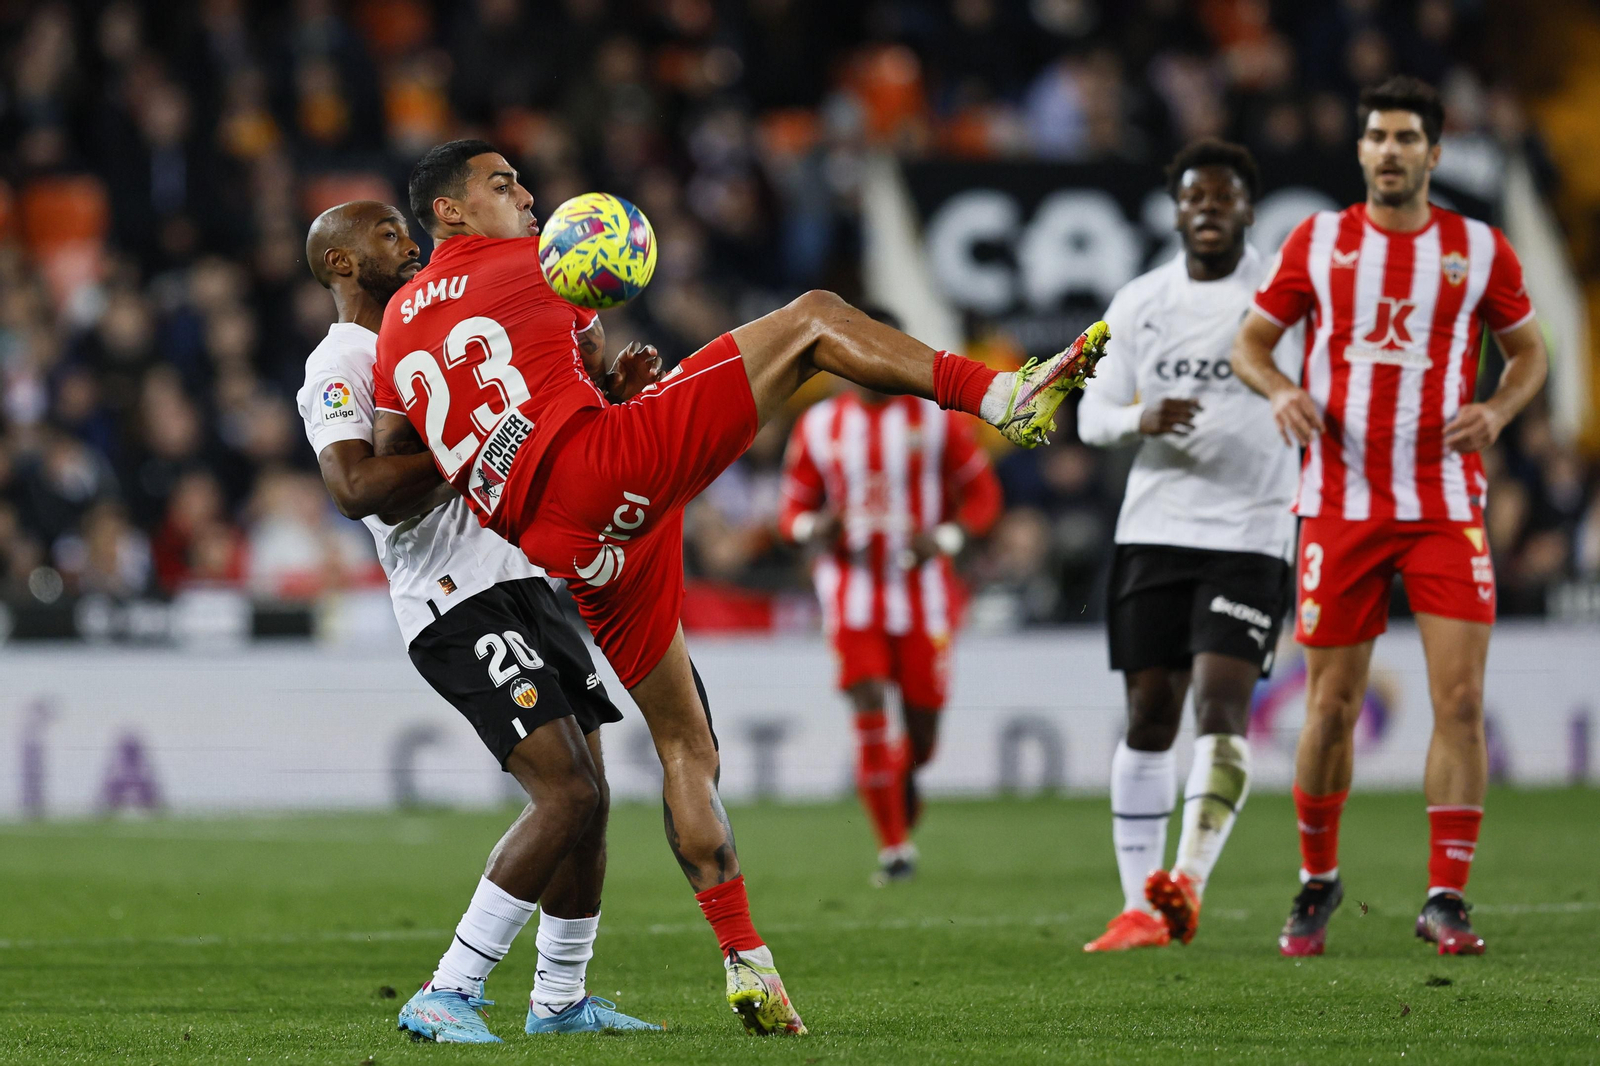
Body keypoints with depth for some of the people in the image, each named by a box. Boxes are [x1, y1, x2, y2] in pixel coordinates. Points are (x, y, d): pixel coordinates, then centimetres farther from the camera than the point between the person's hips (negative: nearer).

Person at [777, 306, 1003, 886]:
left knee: (922, 721, 1)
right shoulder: (819, 426, 4)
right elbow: (794, 506, 11)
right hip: (853, 587, 0)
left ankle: (905, 777, 38)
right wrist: (813, 527, -13)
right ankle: (894, 845, -8)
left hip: (923, 588, 0)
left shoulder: (936, 418, 0)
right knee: (869, 710, -14)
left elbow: (982, 494, 4)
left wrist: (945, 538, -14)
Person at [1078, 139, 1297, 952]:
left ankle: (1186, 883, -27)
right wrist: (1140, 420, -10)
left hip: (1250, 534, -3)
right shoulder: (1139, 303, 9)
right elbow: (1090, 413, 11)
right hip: (1153, 528, 3)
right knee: (1149, 715, 4)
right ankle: (1139, 907, 8)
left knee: (1221, 702, -18)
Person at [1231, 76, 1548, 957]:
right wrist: (1281, 390, -12)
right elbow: (1250, 342, 10)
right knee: (1331, 708, 3)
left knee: (1460, 700, -11)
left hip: (1445, 506, 0)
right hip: (1341, 506, 0)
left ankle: (1445, 899, -6)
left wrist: (1497, 411, -6)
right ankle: (1317, 881, 23)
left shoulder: (1481, 250, 3)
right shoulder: (1318, 241, 3)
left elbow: (1528, 350, 14)